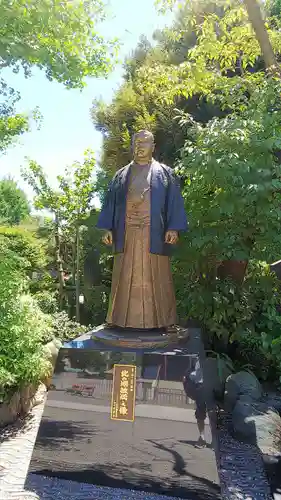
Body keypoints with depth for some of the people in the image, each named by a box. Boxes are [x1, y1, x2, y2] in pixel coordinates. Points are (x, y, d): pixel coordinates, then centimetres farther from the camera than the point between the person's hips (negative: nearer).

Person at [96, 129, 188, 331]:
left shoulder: (165, 173, 10)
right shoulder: (122, 175, 18)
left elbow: (174, 202, 2)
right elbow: (111, 202, 14)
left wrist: (174, 228, -10)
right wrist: (108, 228, 3)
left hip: (154, 233, -2)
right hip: (127, 233, 3)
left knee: (156, 276, -1)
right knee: (126, 276, 3)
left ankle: (159, 319, 6)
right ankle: (124, 318, 11)